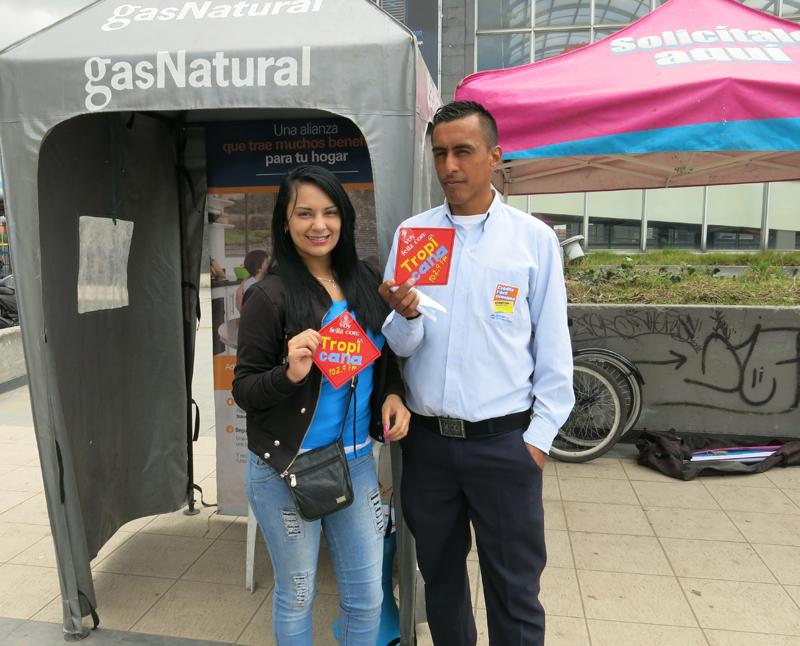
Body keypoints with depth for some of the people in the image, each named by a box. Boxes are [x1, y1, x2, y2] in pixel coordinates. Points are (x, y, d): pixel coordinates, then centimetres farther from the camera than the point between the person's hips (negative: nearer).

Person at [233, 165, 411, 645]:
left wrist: (393, 396, -4)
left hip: (358, 460, 5)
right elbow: (244, 390, -9)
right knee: (297, 597, 15)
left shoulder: (367, 282, 3)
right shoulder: (271, 295, -12)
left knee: (367, 597, 16)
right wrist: (290, 373, -28)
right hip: (287, 467, -4)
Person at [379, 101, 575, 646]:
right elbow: (400, 345, 0)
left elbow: (553, 349, -1)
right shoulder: (411, 233, 3)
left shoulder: (534, 238, -3)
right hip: (427, 440, 3)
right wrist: (405, 315, -21)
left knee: (514, 591, 8)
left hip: (504, 442, -2)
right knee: (440, 578, 20)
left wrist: (539, 436, -4)